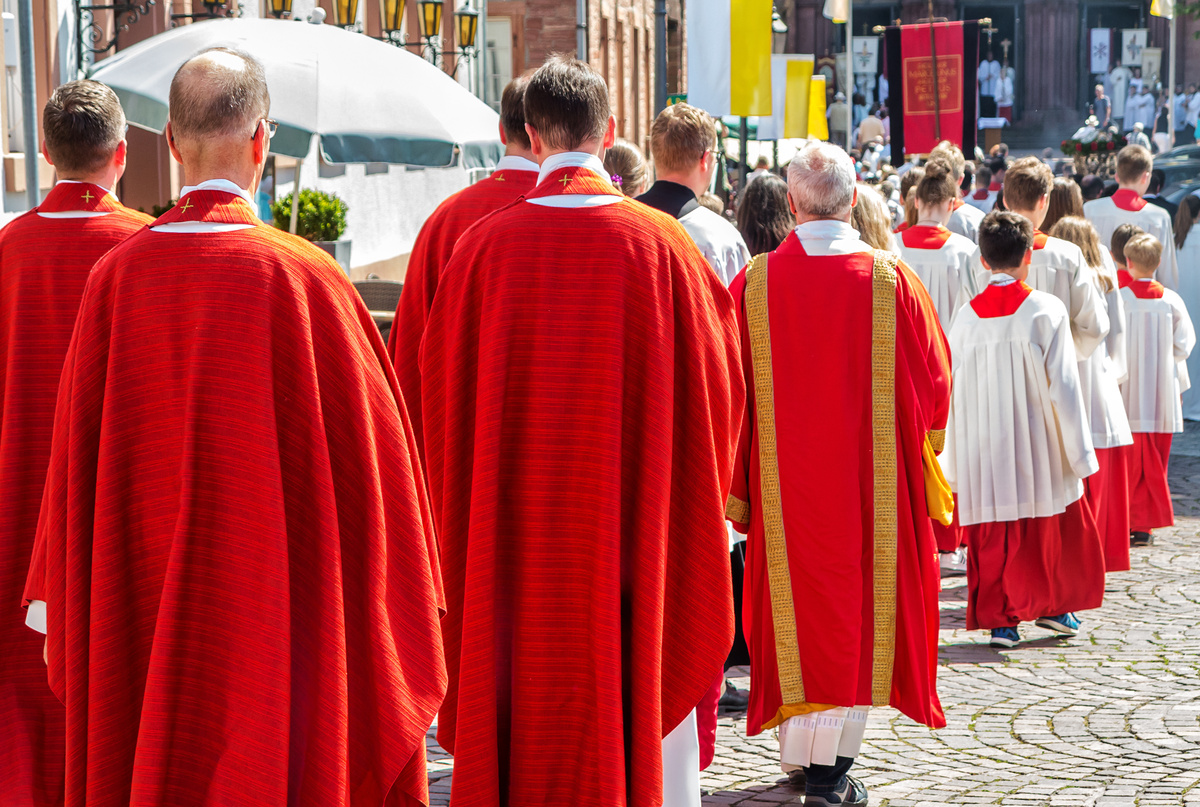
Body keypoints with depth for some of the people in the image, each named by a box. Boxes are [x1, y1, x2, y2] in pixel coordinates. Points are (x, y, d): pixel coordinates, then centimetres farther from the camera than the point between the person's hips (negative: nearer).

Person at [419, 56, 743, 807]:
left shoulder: (484, 246, -6)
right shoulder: (659, 242, -8)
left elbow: (443, 390, 0)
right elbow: (716, 379, -1)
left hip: (514, 527, 1)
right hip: (633, 521, -1)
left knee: (526, 695, 11)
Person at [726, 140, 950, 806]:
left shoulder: (755, 283, -6)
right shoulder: (891, 281, -7)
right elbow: (934, 383, 1)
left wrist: (735, 487, 9)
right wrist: (912, 449, 20)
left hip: (784, 479, 1)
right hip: (871, 479, -1)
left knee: (794, 607, 12)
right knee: (856, 607, 7)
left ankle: (798, 750, 20)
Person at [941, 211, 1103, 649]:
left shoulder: (967, 316, -1)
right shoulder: (1046, 310, -9)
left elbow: (955, 391, 3)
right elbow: (1063, 386, -9)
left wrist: (955, 465, 10)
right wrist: (1079, 452, -2)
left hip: (983, 452, 2)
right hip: (1037, 449, -2)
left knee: (992, 539, 7)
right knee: (1057, 529, 16)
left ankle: (998, 619, 5)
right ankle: (1053, 605, 25)